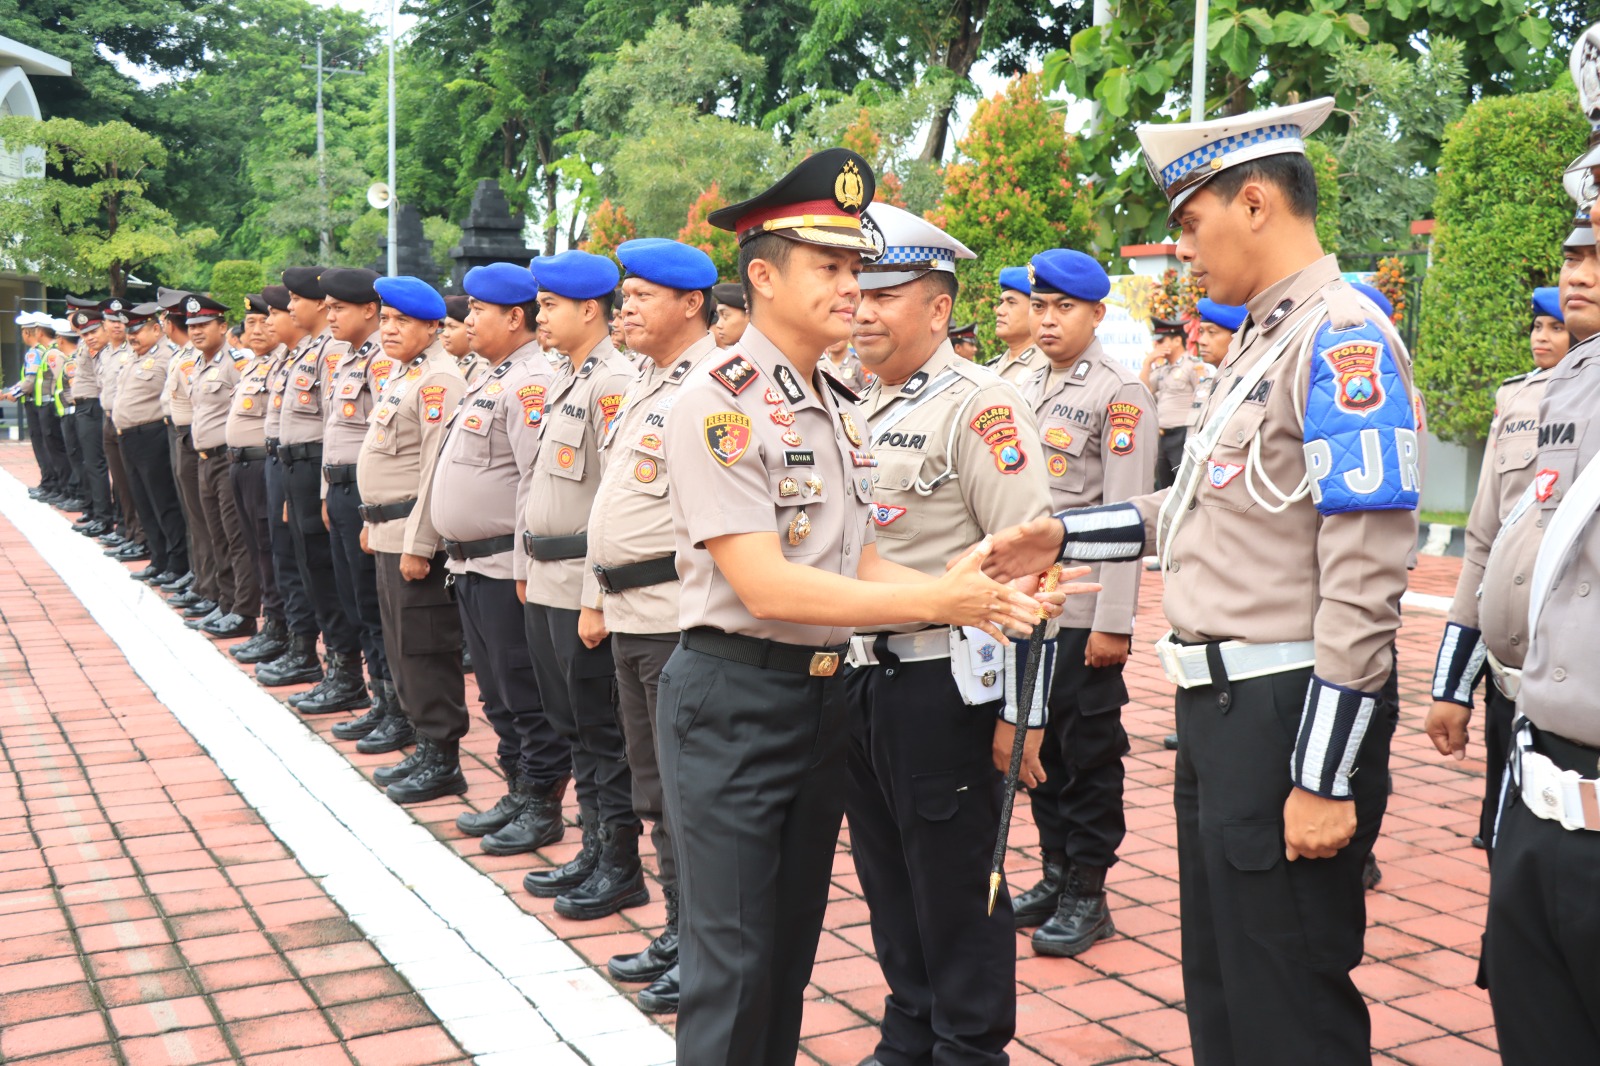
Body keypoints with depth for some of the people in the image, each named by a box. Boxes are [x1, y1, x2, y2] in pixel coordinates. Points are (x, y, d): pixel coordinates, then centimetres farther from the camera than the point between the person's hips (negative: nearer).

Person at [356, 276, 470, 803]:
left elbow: (437, 469, -21)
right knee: (400, 645, 15)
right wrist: (373, 522, 20)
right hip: (388, 531, 10)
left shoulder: (438, 378, -15)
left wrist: (418, 543, -22)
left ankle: (442, 762, 5)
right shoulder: (399, 373, 16)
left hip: (416, 533, -10)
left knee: (425, 649, -4)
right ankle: (423, 746, 26)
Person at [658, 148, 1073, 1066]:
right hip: (733, 699, -7)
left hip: (826, 694, 7)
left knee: (793, 949, 18)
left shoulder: (842, 408, 10)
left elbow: (863, 567, 9)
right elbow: (764, 584, -22)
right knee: (732, 966, 2)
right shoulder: (718, 402, -15)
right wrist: (935, 599, -23)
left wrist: (969, 597, -9)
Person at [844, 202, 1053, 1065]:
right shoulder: (856, 407, 12)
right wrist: (837, 664, 18)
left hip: (942, 685, -8)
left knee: (956, 882, 5)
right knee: (887, 876, 18)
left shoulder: (979, 405, -12)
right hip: (860, 677, 8)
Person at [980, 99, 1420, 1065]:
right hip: (1222, 699, 10)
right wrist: (1066, 536, 13)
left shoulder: (1341, 338, -18)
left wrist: (1325, 779, -22)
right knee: (1217, 986, 22)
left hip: (1288, 714, -10)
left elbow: (1364, 576, -23)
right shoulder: (1261, 338, 14)